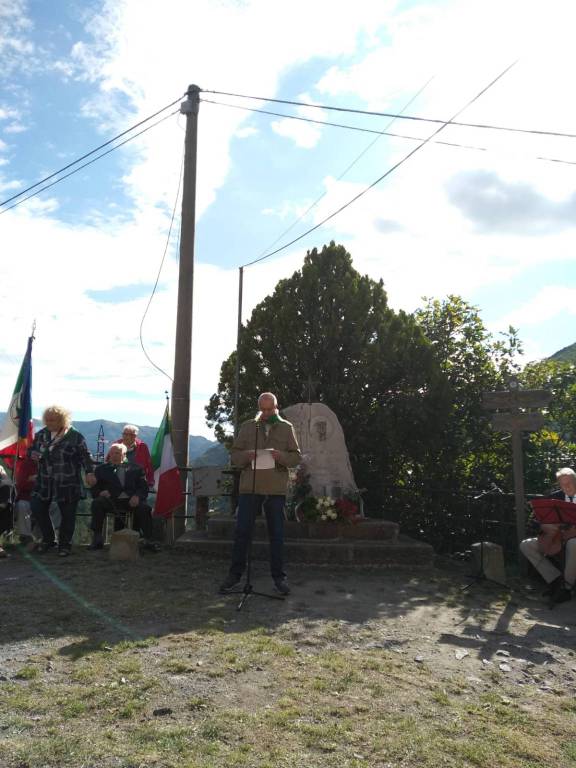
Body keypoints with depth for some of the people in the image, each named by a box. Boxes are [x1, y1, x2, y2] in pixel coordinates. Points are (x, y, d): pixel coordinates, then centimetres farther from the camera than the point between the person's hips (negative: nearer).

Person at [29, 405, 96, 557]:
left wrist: (89, 472, -15)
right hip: (44, 482, 4)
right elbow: (31, 449, 18)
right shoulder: (41, 434, 6)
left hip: (68, 484, -4)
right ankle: (48, 539, 27)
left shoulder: (74, 436, -8)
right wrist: (32, 454, -5)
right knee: (37, 508, 5)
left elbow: (85, 455, -6)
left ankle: (65, 544, 22)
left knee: (68, 515, 3)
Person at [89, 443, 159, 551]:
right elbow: (95, 489, 12)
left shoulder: (135, 468, 16)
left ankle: (148, 540, -16)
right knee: (97, 503, -28)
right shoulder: (101, 469, 18)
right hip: (111, 500, 1)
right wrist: (100, 492, -13)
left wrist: (137, 496, -15)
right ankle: (97, 539, -18)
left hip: (131, 501, -1)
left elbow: (143, 487, 7)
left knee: (144, 508, -29)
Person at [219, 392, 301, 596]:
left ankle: (279, 576, 18)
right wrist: (246, 455, -14)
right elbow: (234, 455, 7)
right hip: (249, 487, 0)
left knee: (277, 534, 7)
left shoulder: (286, 428, 8)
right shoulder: (247, 427, 9)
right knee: (242, 532, 3)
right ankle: (235, 574, 15)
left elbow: (296, 457, 6)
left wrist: (280, 456, -14)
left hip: (276, 489, 0)